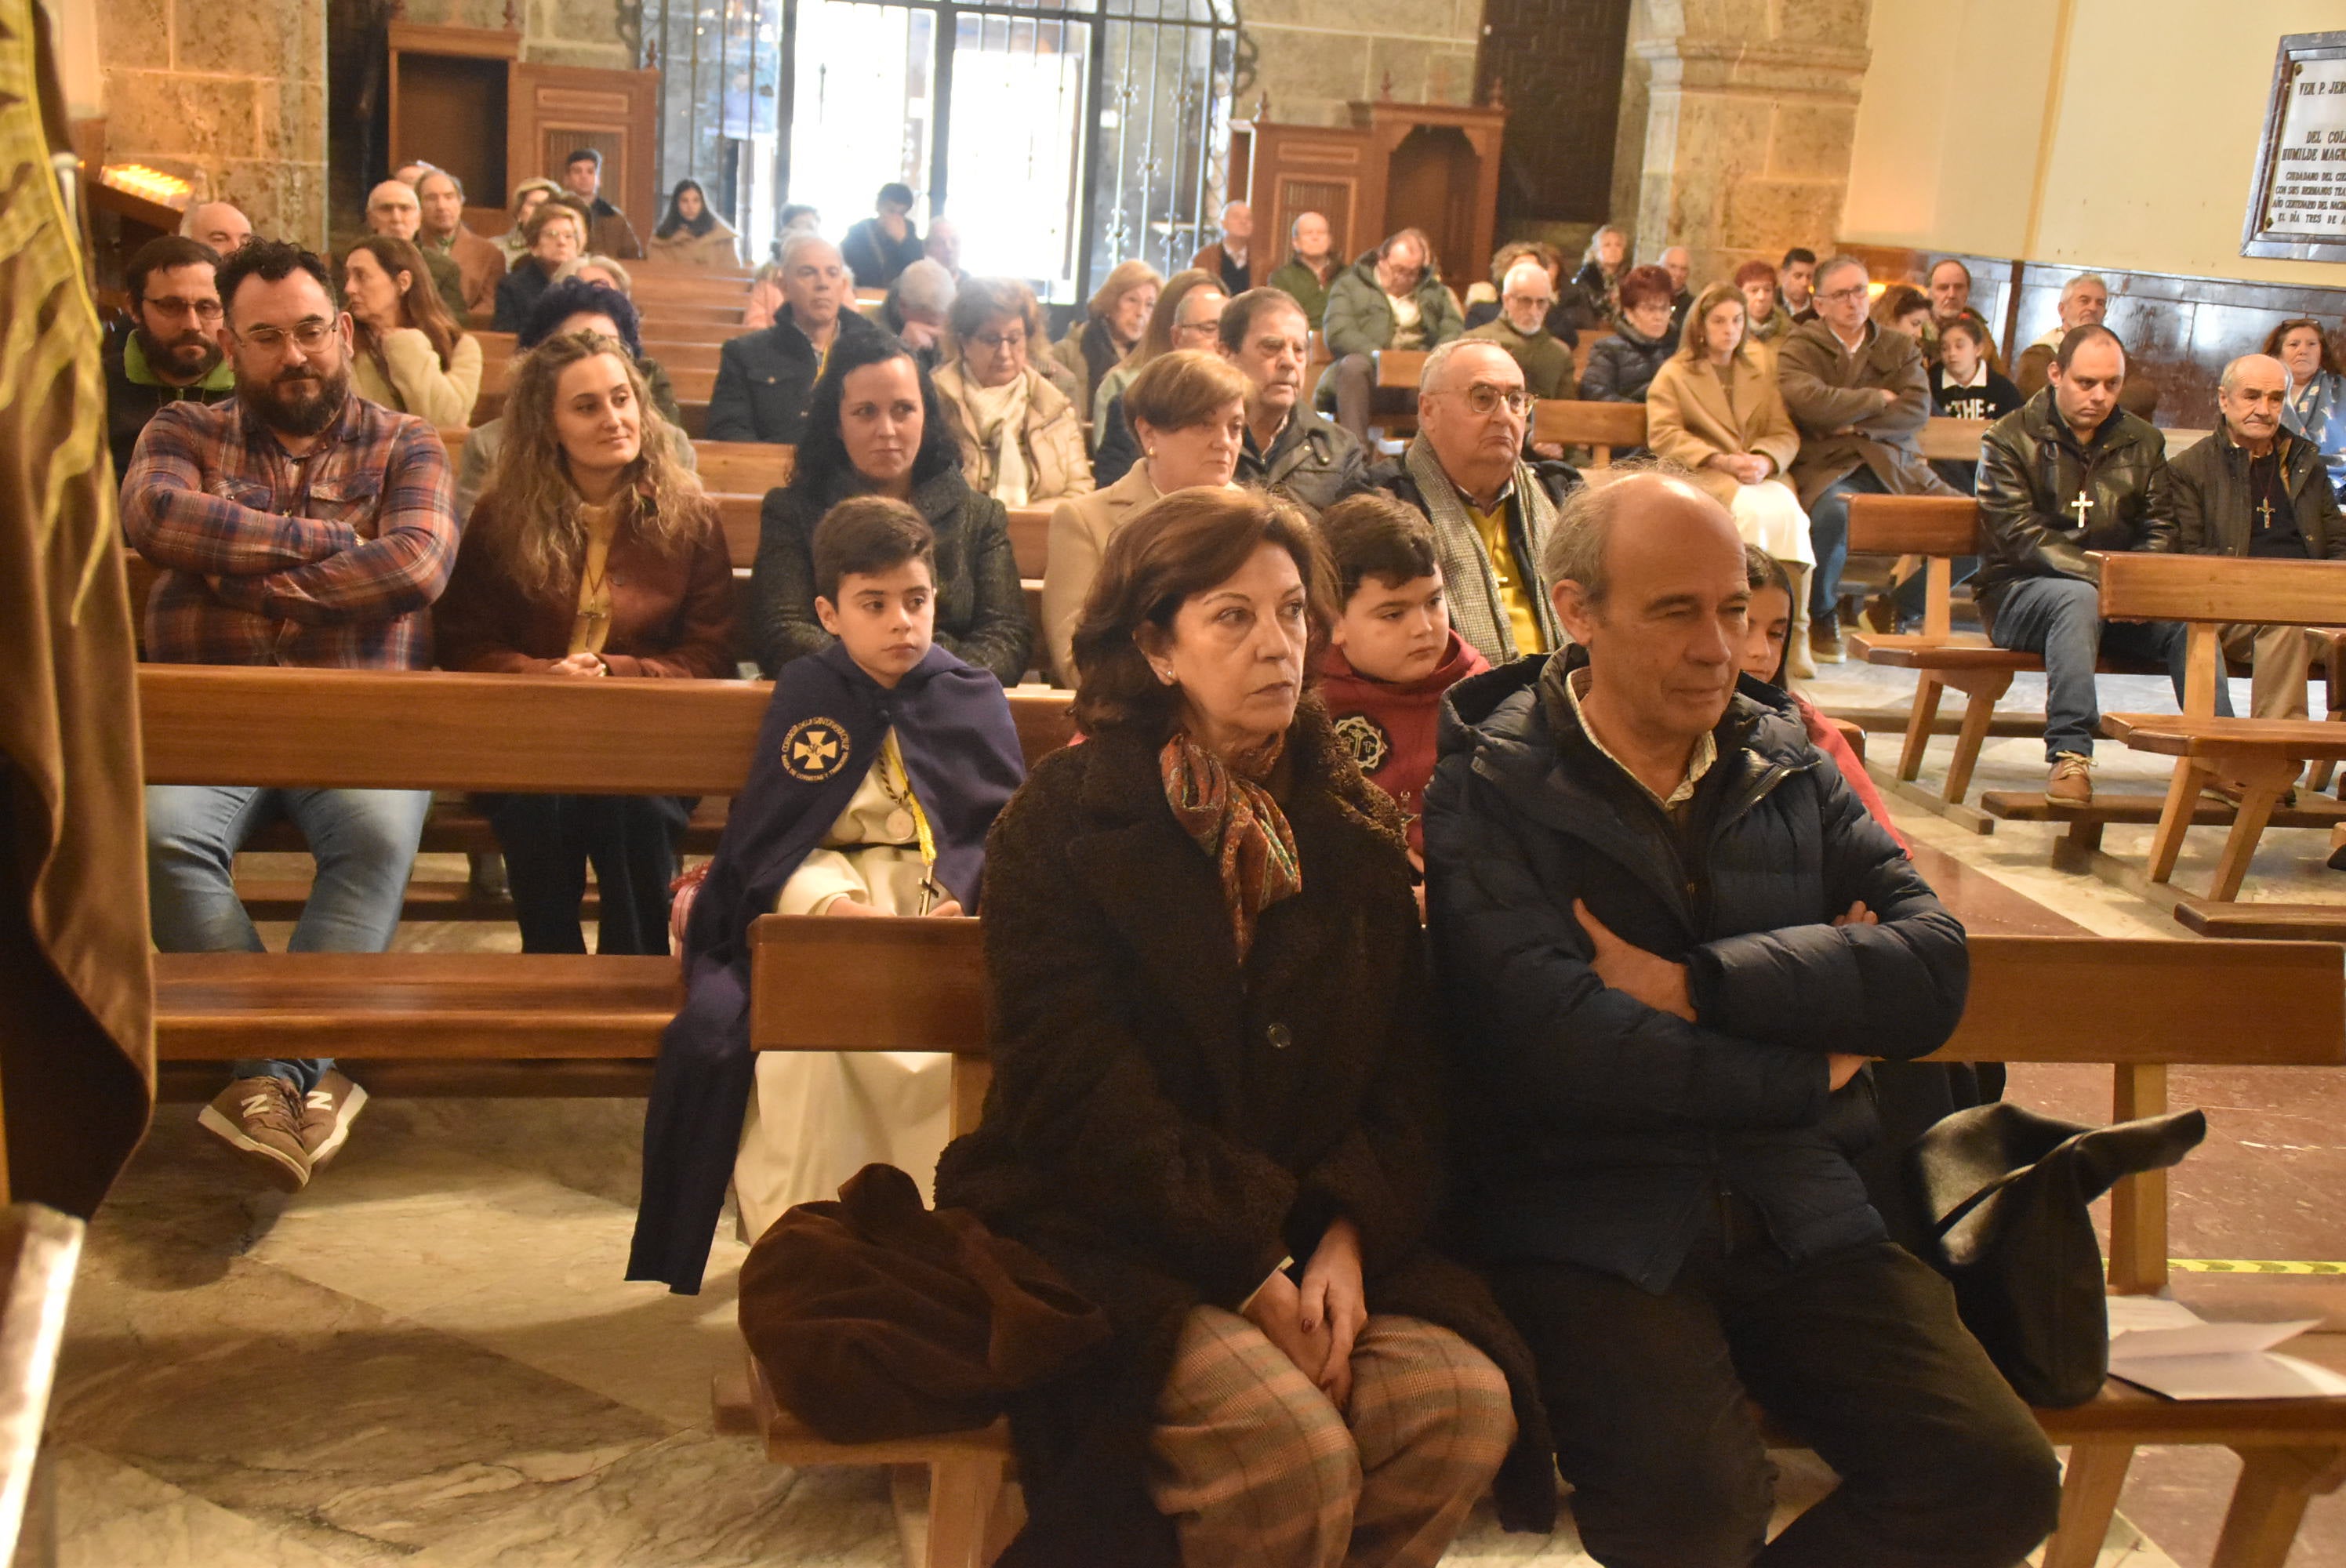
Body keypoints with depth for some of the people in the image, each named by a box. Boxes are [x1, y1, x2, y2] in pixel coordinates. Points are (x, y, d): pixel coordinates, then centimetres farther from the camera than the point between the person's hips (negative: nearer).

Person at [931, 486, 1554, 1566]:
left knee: (1469, 1402, -22)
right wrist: (1255, 1275, -18)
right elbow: (1077, 1093, -13)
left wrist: (1349, 1236, -11)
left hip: (1311, 1231, 5)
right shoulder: (1063, 823, -4)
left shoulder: (1354, 835, 11)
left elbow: (1404, 1080, 9)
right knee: (1295, 1448, -29)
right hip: (1104, 1234, -4)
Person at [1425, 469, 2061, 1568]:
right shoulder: (1487, 794, -3)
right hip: (1589, 1222, -4)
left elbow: (1935, 965, -1)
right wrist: (1810, 1076, -6)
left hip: (1802, 1217, 5)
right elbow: (1552, 1045, -17)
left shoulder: (1790, 768, 12)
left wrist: (1692, 983, -13)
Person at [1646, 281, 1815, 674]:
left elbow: (1786, 434, 14)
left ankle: (1795, 633, -32)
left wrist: (1765, 460, -11)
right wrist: (1720, 460, -14)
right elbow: (1663, 436, 0)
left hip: (1762, 475, 3)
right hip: (1702, 477, -3)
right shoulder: (1674, 373, 16)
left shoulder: (1761, 370, 26)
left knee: (1788, 509, -33)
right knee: (1753, 510, -37)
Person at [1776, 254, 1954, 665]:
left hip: (1894, 468, 4)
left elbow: (1917, 410, 1)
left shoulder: (1899, 348, 18)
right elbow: (1807, 401, -14)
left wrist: (1855, 425, -10)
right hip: (1827, 466, -4)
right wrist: (1878, 399, -4)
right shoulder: (1798, 348, 7)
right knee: (1835, 511, -38)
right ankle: (1822, 616, -12)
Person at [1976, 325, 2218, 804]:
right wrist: (2101, 575, -25)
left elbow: (2160, 531, 8)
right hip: (2019, 593, -4)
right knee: (2078, 598, -37)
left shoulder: (2143, 443, 13)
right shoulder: (2010, 440, -2)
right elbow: (2021, 537, -13)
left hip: (2117, 597, 4)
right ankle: (2069, 755, -41)